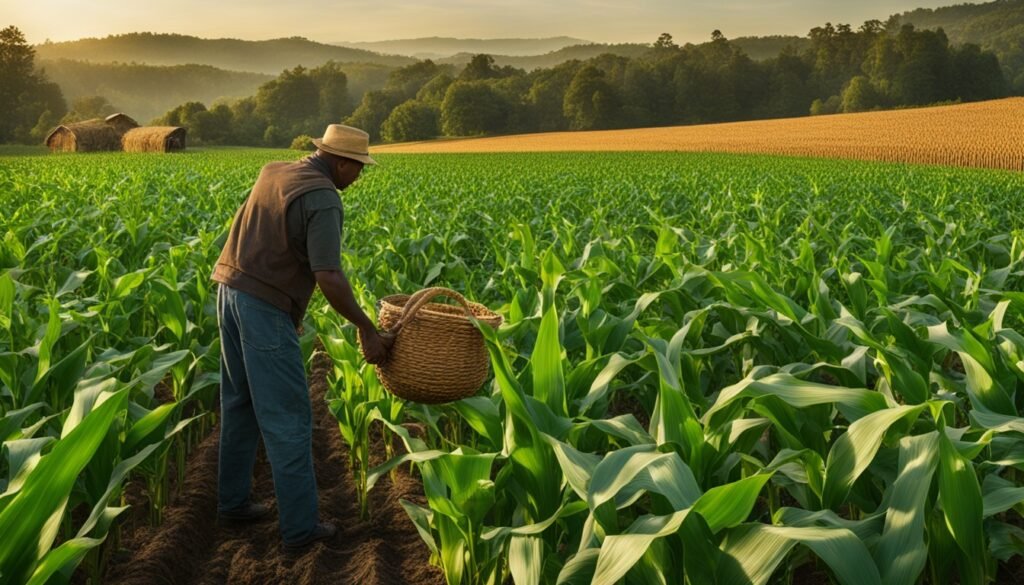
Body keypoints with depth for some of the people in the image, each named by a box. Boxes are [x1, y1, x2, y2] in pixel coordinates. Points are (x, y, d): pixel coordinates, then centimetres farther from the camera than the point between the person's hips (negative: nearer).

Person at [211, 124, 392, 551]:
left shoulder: (273, 172, 12)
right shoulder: (323, 199, -16)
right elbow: (329, 278, -22)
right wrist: (368, 331, -15)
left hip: (230, 290, 9)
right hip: (265, 307, -9)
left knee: (240, 404, 19)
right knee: (287, 418, -1)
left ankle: (233, 502, 30)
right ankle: (300, 527, 6)